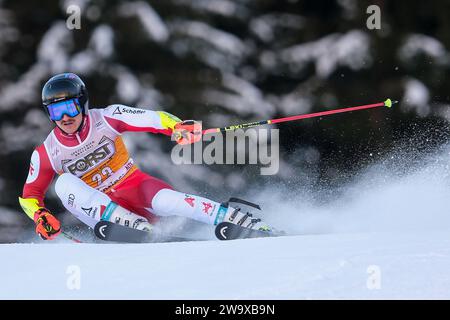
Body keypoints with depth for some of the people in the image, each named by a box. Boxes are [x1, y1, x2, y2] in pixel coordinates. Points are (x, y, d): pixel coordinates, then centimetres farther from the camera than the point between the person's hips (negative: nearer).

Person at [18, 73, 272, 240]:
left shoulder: (105, 119, -10)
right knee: (64, 184, -25)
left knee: (167, 201, -34)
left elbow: (153, 119, -17)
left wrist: (178, 127, -39)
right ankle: (133, 226, -39)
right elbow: (29, 195, 8)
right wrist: (40, 215, -14)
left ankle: (257, 228, -38)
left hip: (134, 186, -1)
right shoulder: (46, 154, -5)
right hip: (104, 207, 1)